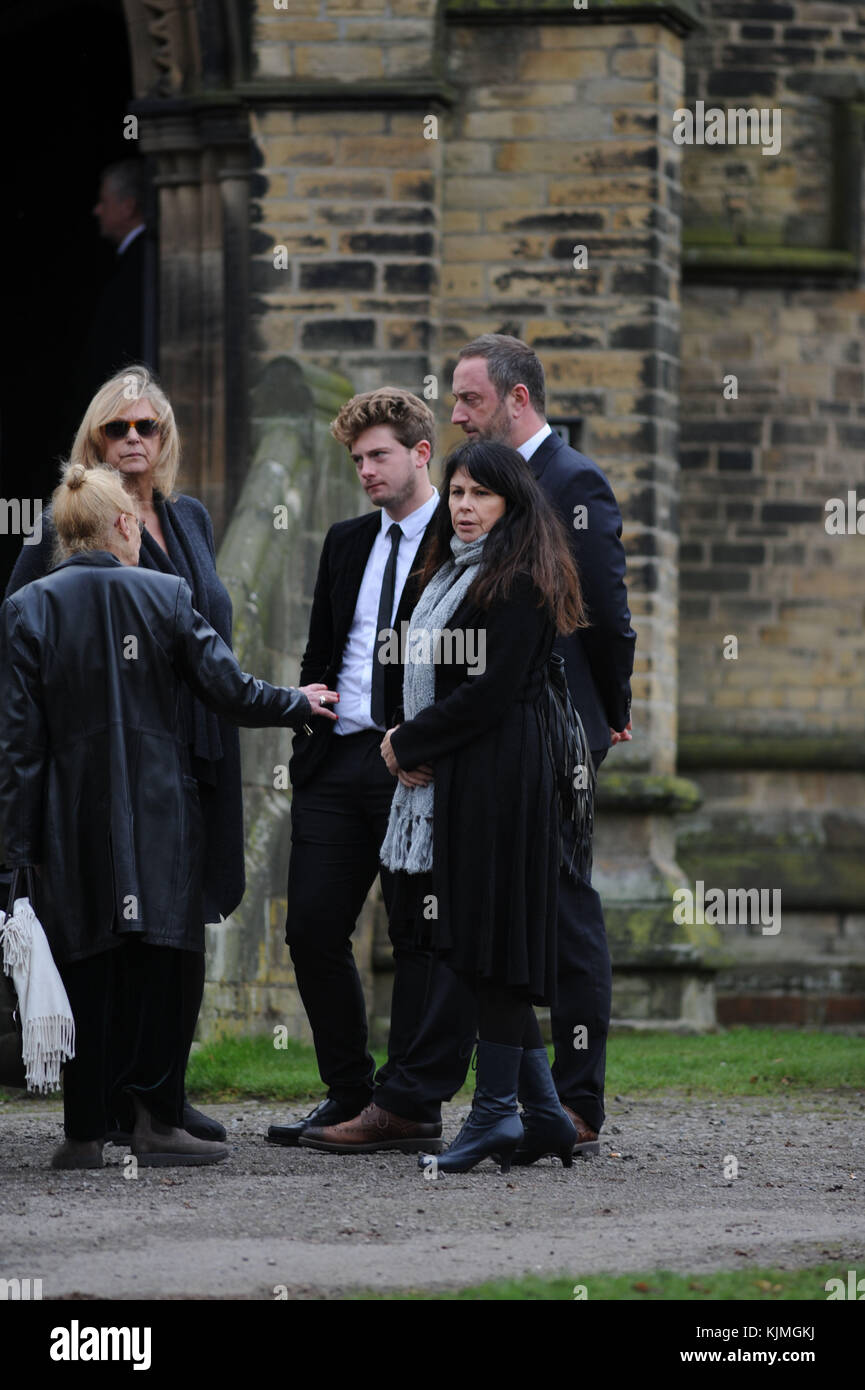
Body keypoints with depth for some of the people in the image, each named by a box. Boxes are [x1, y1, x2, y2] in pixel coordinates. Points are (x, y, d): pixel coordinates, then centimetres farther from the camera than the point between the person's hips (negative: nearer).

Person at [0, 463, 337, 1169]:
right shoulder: (165, 595, -3)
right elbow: (228, 688, -1)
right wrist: (299, 705, 18)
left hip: (74, 820, 1)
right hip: (161, 817, -1)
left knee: (89, 972, 5)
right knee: (166, 962, 5)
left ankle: (87, 1130, 3)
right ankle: (158, 1118, -1)